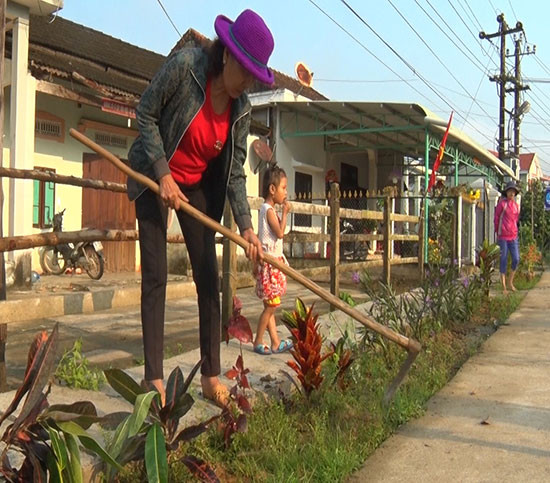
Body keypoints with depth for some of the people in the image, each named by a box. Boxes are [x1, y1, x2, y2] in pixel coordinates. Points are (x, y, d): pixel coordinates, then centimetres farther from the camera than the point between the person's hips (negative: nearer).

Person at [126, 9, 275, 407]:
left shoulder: (242, 109, -9)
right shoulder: (184, 65, -21)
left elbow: (235, 173, -7)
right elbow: (145, 114, -13)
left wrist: (246, 226, -18)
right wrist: (163, 174, -19)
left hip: (199, 186, 4)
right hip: (154, 178, -4)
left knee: (208, 276, 0)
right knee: (155, 277, -7)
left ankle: (211, 376, 8)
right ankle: (154, 378, -1)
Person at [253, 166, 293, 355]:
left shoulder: (268, 209, 14)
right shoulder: (269, 210, -13)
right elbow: (280, 233, -17)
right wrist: (285, 213, -12)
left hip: (273, 263, 10)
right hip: (270, 263, -10)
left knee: (271, 306, 11)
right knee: (270, 306, -3)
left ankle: (276, 343, 16)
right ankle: (258, 343, 6)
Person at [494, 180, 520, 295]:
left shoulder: (516, 205, 11)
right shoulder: (502, 203, -4)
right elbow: (496, 219, 2)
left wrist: (514, 231, 15)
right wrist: (497, 232, 7)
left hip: (513, 237, 5)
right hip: (503, 237, -4)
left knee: (516, 259, 0)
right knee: (503, 261, 0)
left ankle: (511, 282, 20)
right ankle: (504, 287, 7)